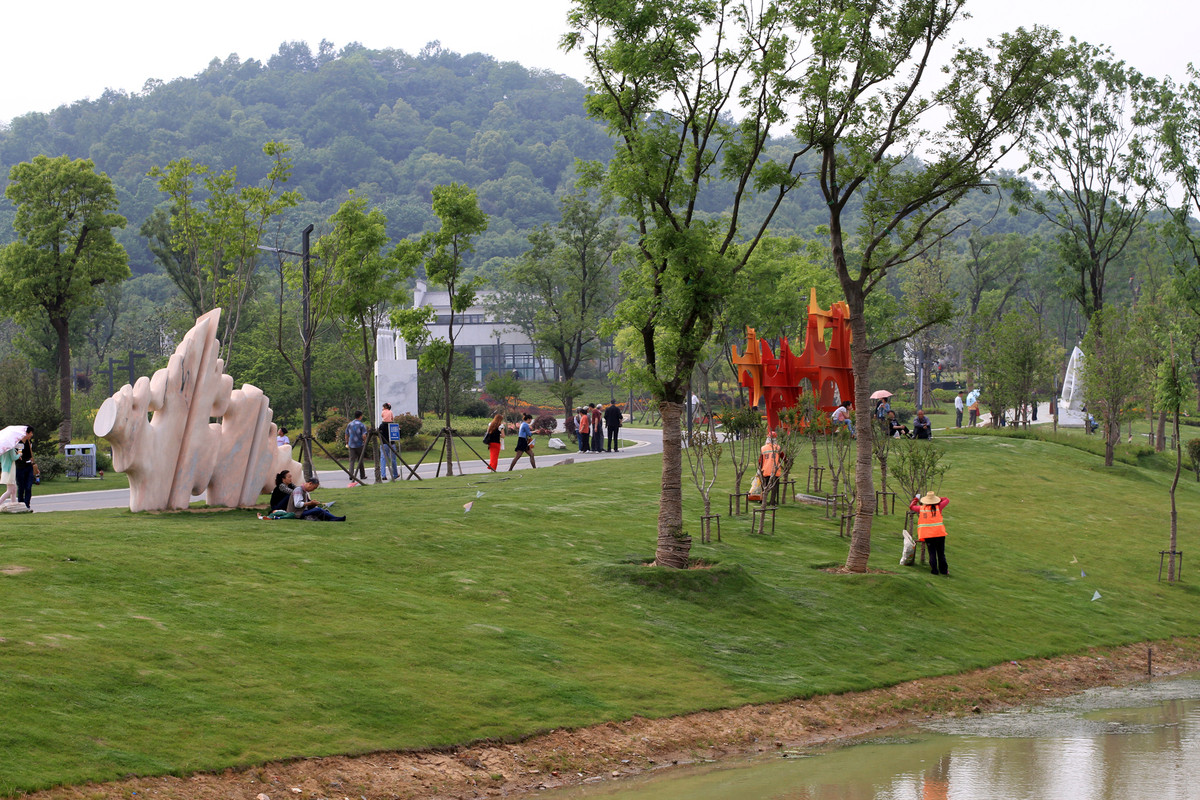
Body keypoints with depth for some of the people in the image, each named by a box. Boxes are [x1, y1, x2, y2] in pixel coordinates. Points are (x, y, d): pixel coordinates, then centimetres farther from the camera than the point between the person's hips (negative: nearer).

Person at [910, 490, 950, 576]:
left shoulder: (921, 508, 1)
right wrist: (938, 499, 23)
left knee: (932, 554, 7)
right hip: (939, 534, 0)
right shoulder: (938, 507, -1)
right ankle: (943, 570, 17)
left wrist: (916, 499, 34)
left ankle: (934, 570, 4)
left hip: (928, 535, 0)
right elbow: (947, 500, 14)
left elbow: (911, 506, 19)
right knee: (941, 553, 10)